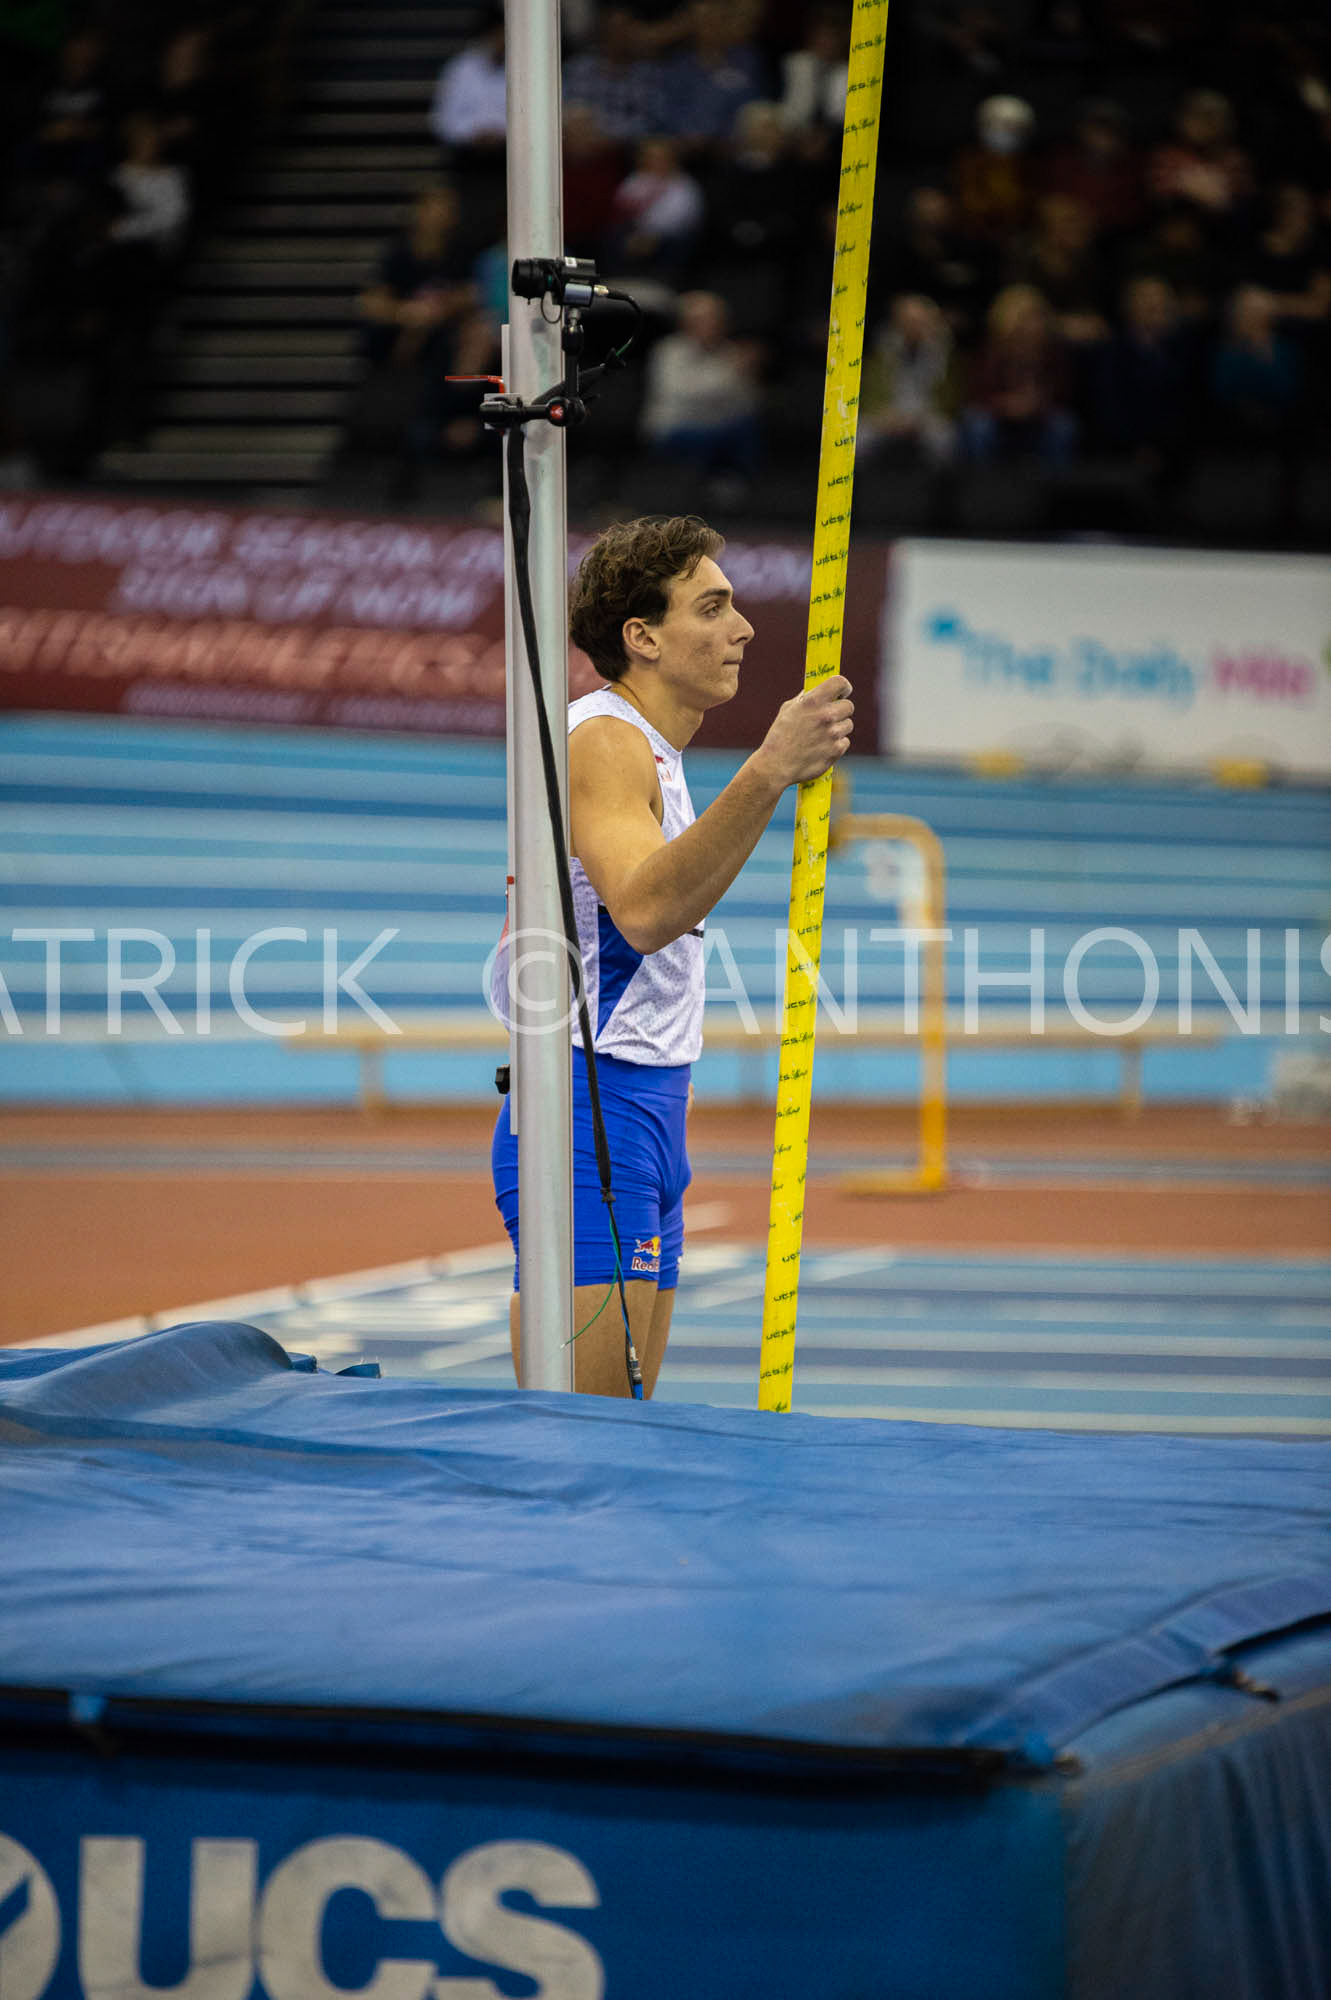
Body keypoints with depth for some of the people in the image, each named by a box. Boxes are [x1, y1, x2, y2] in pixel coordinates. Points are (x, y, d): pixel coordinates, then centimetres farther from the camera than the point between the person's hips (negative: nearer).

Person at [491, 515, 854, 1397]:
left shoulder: (642, 750, 19)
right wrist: (768, 771, -42)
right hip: (593, 1118, -10)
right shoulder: (604, 741, -13)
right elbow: (644, 911, -34)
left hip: (648, 1122, 10)